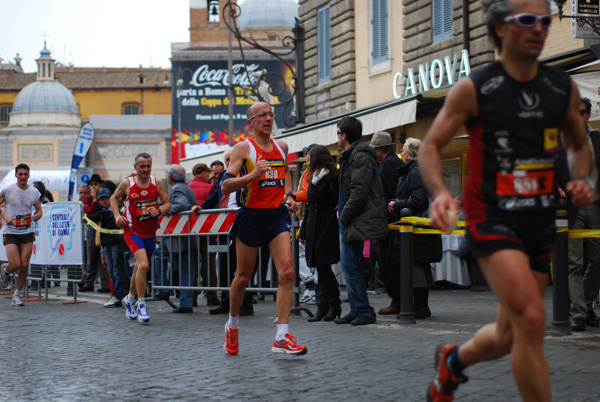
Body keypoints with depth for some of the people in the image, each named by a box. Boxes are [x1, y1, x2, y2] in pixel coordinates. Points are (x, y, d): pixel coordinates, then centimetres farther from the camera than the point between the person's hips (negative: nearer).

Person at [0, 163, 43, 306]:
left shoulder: (34, 192, 4)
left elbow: (39, 209, 14)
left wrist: (37, 215, -9)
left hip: (28, 233, 3)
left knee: (25, 265, -4)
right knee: (15, 264, -14)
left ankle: (17, 295, 12)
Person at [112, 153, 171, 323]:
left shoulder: (157, 183, 0)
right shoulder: (127, 184, -5)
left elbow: (167, 204, 5)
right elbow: (114, 198, 12)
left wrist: (159, 211, -17)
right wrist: (117, 215, -4)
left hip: (150, 232, 4)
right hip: (132, 231, -4)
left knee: (140, 268, 17)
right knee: (143, 265, -23)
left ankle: (130, 299, 41)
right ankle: (141, 304, -12)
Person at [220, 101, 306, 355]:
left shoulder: (281, 147, 11)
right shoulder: (243, 148, -5)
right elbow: (226, 185, -13)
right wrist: (252, 175, -26)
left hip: (278, 214, 3)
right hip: (251, 216, -3)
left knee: (287, 272, -13)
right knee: (243, 276, 8)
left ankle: (282, 337, -14)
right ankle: (232, 325, 33)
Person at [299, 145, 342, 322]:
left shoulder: (332, 178, -8)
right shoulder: (314, 178, 18)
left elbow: (338, 205, -11)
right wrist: (303, 231, 20)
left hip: (327, 228, -8)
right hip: (314, 228, 8)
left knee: (324, 267, -8)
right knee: (321, 268, 6)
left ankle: (334, 306, 2)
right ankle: (323, 307, 7)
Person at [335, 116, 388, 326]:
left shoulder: (360, 157, -13)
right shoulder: (350, 156, 20)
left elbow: (359, 193, -20)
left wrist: (344, 217, -14)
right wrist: (341, 211, 15)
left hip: (358, 221, -11)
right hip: (349, 221, 11)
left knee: (350, 267, -10)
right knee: (350, 267, 11)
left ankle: (364, 311, -5)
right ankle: (356, 310, 15)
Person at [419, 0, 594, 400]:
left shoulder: (564, 89, 6)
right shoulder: (473, 89, -7)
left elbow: (579, 145, 20)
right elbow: (430, 146, -3)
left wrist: (582, 179, -1)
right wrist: (440, 192, -21)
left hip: (541, 223, 5)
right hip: (492, 220, -5)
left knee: (508, 336, 12)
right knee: (531, 320, -22)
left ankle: (454, 359, 45)